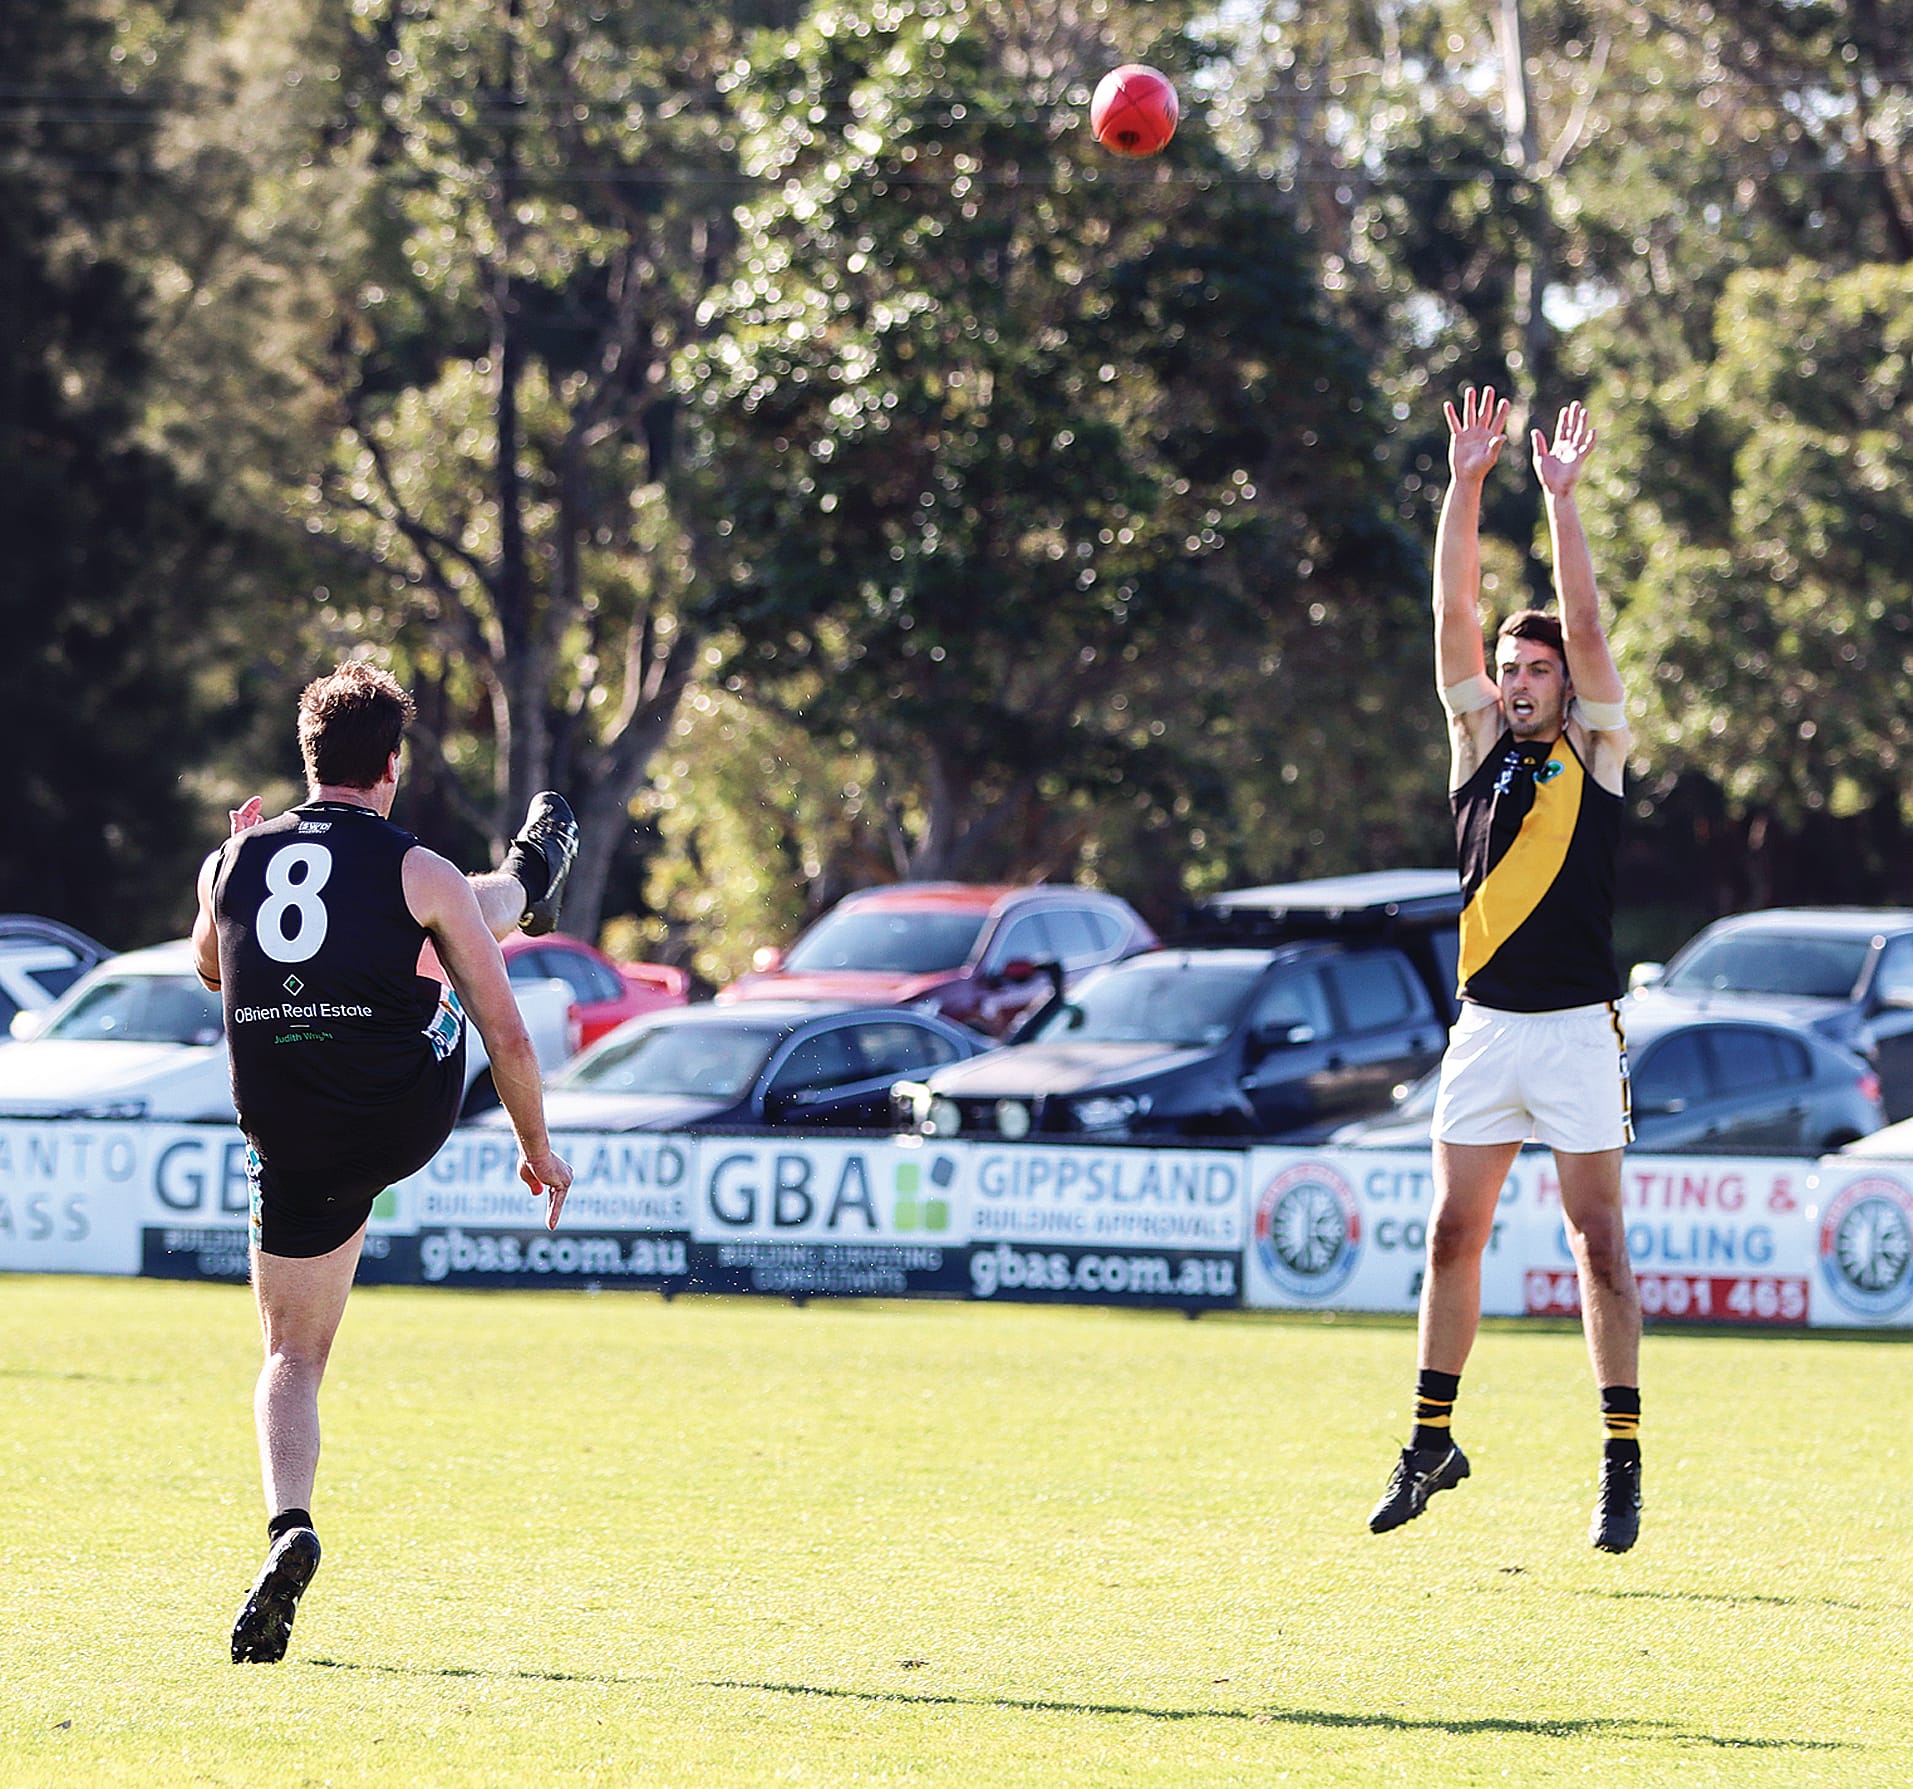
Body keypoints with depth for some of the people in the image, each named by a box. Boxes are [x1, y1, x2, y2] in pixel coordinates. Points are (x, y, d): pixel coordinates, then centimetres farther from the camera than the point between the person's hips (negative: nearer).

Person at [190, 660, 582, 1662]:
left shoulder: (236, 863, 0)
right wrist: (538, 1149, 8)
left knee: (292, 1357, 10)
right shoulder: (420, 874, -8)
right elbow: (505, 1036, -5)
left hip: (296, 1155, 1)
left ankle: (287, 1528, -18)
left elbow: (212, 971, 23)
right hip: (410, 1123, -1)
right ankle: (533, 878, 64)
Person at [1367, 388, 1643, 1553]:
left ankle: (1624, 1456, -2)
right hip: (1486, 1024, 4)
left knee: (1600, 1240, -4)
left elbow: (1586, 625, -6)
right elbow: (1456, 615, 4)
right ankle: (1434, 1440, 14)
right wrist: (1468, 486, -3)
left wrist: (1562, 497, -8)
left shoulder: (1596, 749, 3)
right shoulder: (1481, 743, 11)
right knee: (1454, 1233, 5)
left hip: (1578, 1029, -4)